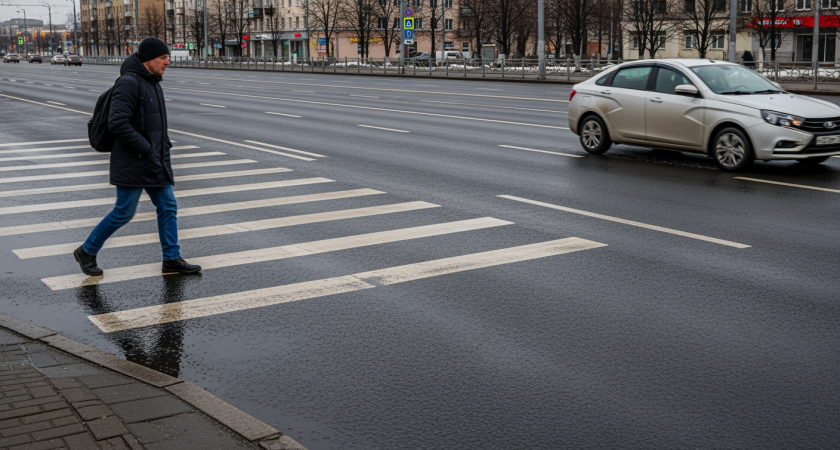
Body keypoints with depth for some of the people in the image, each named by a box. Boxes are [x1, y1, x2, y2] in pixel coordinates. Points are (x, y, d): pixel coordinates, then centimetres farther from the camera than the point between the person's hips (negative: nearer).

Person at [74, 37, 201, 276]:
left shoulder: (152, 83, 14)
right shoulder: (129, 83, -16)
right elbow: (118, 124, -23)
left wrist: (164, 143, 10)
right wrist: (146, 149, -21)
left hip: (155, 162, 9)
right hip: (132, 164, -9)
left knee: (168, 207, 7)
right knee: (124, 212, -2)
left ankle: (172, 258, 13)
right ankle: (87, 252, 15)